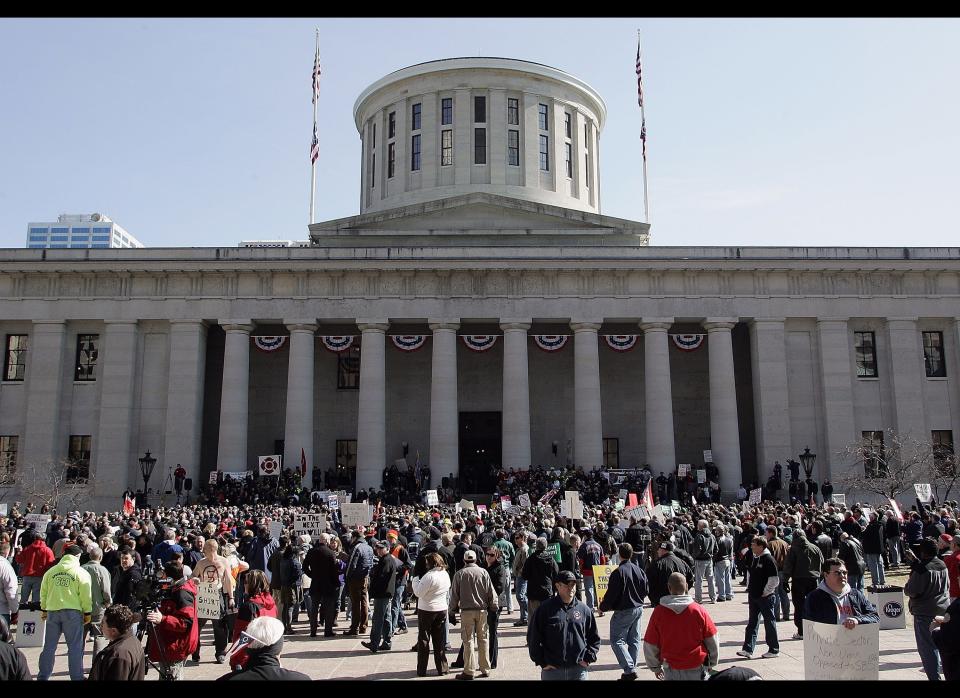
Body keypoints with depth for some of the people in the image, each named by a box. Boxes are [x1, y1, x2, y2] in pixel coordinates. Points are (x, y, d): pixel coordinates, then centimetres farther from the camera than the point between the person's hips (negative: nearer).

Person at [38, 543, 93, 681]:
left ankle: (43, 676, 20)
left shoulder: (51, 571, 7)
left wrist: (43, 609, 22)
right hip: (72, 612, -4)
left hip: (52, 611, 4)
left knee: (49, 646, 14)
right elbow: (86, 595, -7)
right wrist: (87, 612, 2)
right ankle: (76, 677, 3)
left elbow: (43, 592, 11)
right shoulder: (81, 572, -5)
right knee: (75, 647, 2)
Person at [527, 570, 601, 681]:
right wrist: (542, 662, -4)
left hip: (578, 670, 2)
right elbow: (533, 638, -2)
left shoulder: (584, 609, 5)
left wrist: (588, 658, 3)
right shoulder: (545, 609, -4)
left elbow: (594, 638, 13)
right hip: (552, 670, -2)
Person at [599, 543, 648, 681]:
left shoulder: (618, 572, -20)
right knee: (634, 640, 15)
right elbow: (645, 590, 12)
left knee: (617, 640, 0)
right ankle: (632, 669, 19)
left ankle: (629, 669, -9)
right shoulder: (639, 570, 2)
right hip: (639, 608, 7)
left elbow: (611, 594, -17)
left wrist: (602, 607, -3)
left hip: (623, 611, -7)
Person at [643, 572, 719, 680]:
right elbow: (712, 641, 0)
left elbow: (650, 644, -3)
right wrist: (711, 663, 17)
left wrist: (655, 667, 14)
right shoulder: (699, 610, -11)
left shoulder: (658, 612, -11)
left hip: (671, 670, 0)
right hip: (697, 668, 0)